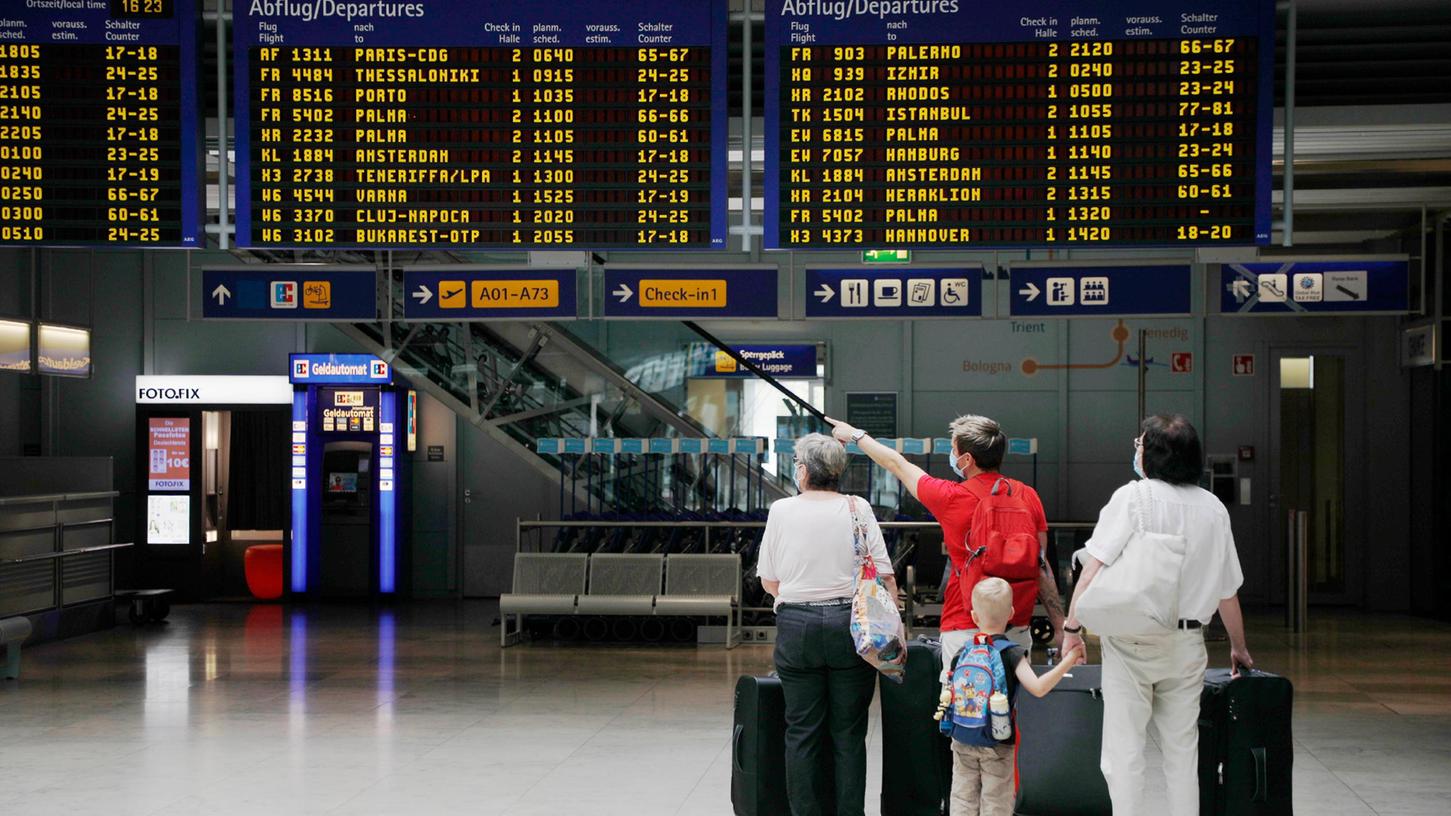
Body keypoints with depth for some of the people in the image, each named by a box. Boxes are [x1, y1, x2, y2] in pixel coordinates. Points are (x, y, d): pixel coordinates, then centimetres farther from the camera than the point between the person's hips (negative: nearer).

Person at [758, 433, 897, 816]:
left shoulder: (781, 511, 1)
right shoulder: (857, 509, 0)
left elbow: (768, 580, 6)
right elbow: (884, 576, -2)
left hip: (795, 626, 0)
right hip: (851, 625, 0)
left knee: (801, 732, 6)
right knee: (849, 733, 6)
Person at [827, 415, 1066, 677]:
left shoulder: (951, 498, -7)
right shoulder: (1028, 496, 2)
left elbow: (897, 464, 8)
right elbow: (1041, 566, 3)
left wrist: (854, 434, 23)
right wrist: (1061, 627, 8)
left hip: (964, 629, -4)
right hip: (1018, 630, 4)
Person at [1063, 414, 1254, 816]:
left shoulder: (1133, 497, -8)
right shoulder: (1213, 508, 6)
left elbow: (1093, 568, -15)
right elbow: (1228, 590, 12)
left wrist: (1072, 628, -9)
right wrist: (1239, 647, 25)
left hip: (1131, 640, -4)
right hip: (1186, 643, 4)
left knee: (1124, 751, 1)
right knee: (1182, 751, 13)